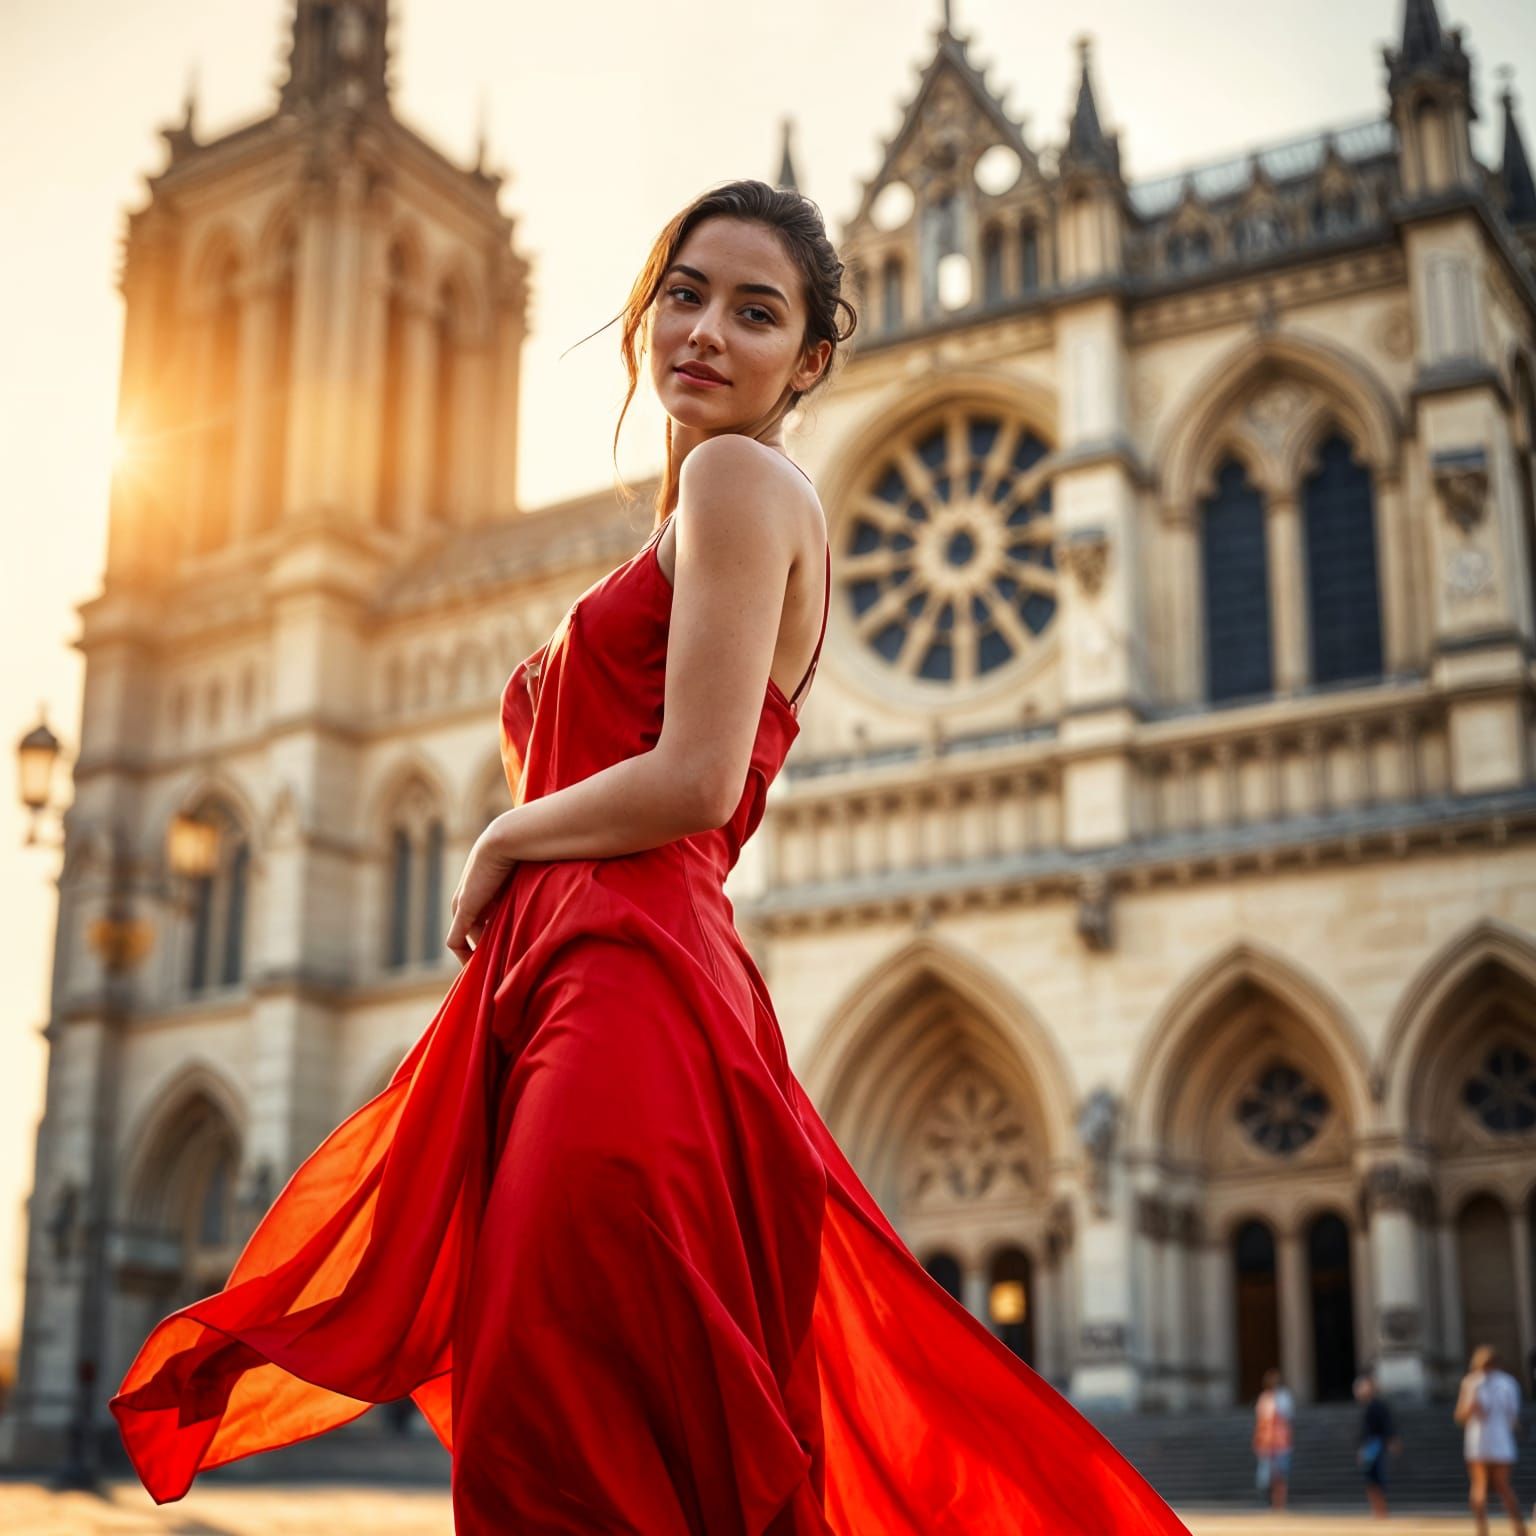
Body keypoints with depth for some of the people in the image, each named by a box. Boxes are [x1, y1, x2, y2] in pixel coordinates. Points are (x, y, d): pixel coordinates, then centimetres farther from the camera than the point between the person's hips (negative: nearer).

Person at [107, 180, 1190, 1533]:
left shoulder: (740, 476, -4)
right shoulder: (717, 506, 25)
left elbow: (694, 782, -15)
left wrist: (502, 841, -2)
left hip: (631, 988, -10)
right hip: (579, 988, 10)